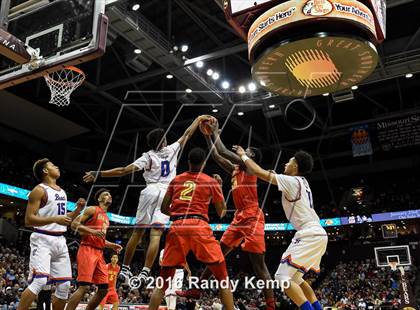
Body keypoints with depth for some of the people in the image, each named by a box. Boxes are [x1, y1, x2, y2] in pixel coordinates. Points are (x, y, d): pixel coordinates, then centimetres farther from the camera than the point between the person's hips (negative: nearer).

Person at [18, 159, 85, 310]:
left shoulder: (62, 191, 17)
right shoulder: (39, 190, -7)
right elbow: (28, 220, -15)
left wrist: (78, 209, 8)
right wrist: (55, 219, -24)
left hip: (60, 240, 8)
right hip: (43, 239, -7)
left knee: (64, 285, 6)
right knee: (40, 280, -21)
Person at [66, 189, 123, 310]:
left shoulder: (106, 218, 24)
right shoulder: (92, 210, -1)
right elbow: (74, 224, -10)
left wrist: (112, 245, 15)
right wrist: (93, 231, -19)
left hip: (99, 253, 9)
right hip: (87, 250, -8)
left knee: (104, 289, 4)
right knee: (84, 287, -17)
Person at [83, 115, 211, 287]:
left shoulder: (148, 156, 8)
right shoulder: (172, 150, 11)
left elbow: (124, 170, -2)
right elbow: (187, 134, 23)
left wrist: (99, 174, 1)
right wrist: (198, 119, 37)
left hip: (150, 191, 1)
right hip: (166, 193, -1)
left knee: (138, 232, 11)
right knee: (156, 234, -9)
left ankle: (125, 268, 20)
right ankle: (144, 273, -17)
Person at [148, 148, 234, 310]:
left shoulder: (176, 180, 18)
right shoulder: (211, 182, 11)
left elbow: (164, 208, 21)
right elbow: (222, 213, 17)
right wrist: (218, 185, 29)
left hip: (177, 228, 2)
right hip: (199, 227, -2)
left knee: (163, 281, 13)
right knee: (223, 278, 7)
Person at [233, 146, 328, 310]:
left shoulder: (291, 181, -8)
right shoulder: (301, 182, 19)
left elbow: (260, 173, -8)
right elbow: (272, 175, 33)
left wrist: (243, 155, 6)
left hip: (309, 235, -10)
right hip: (317, 234, 10)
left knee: (283, 277, -10)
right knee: (295, 277, 19)